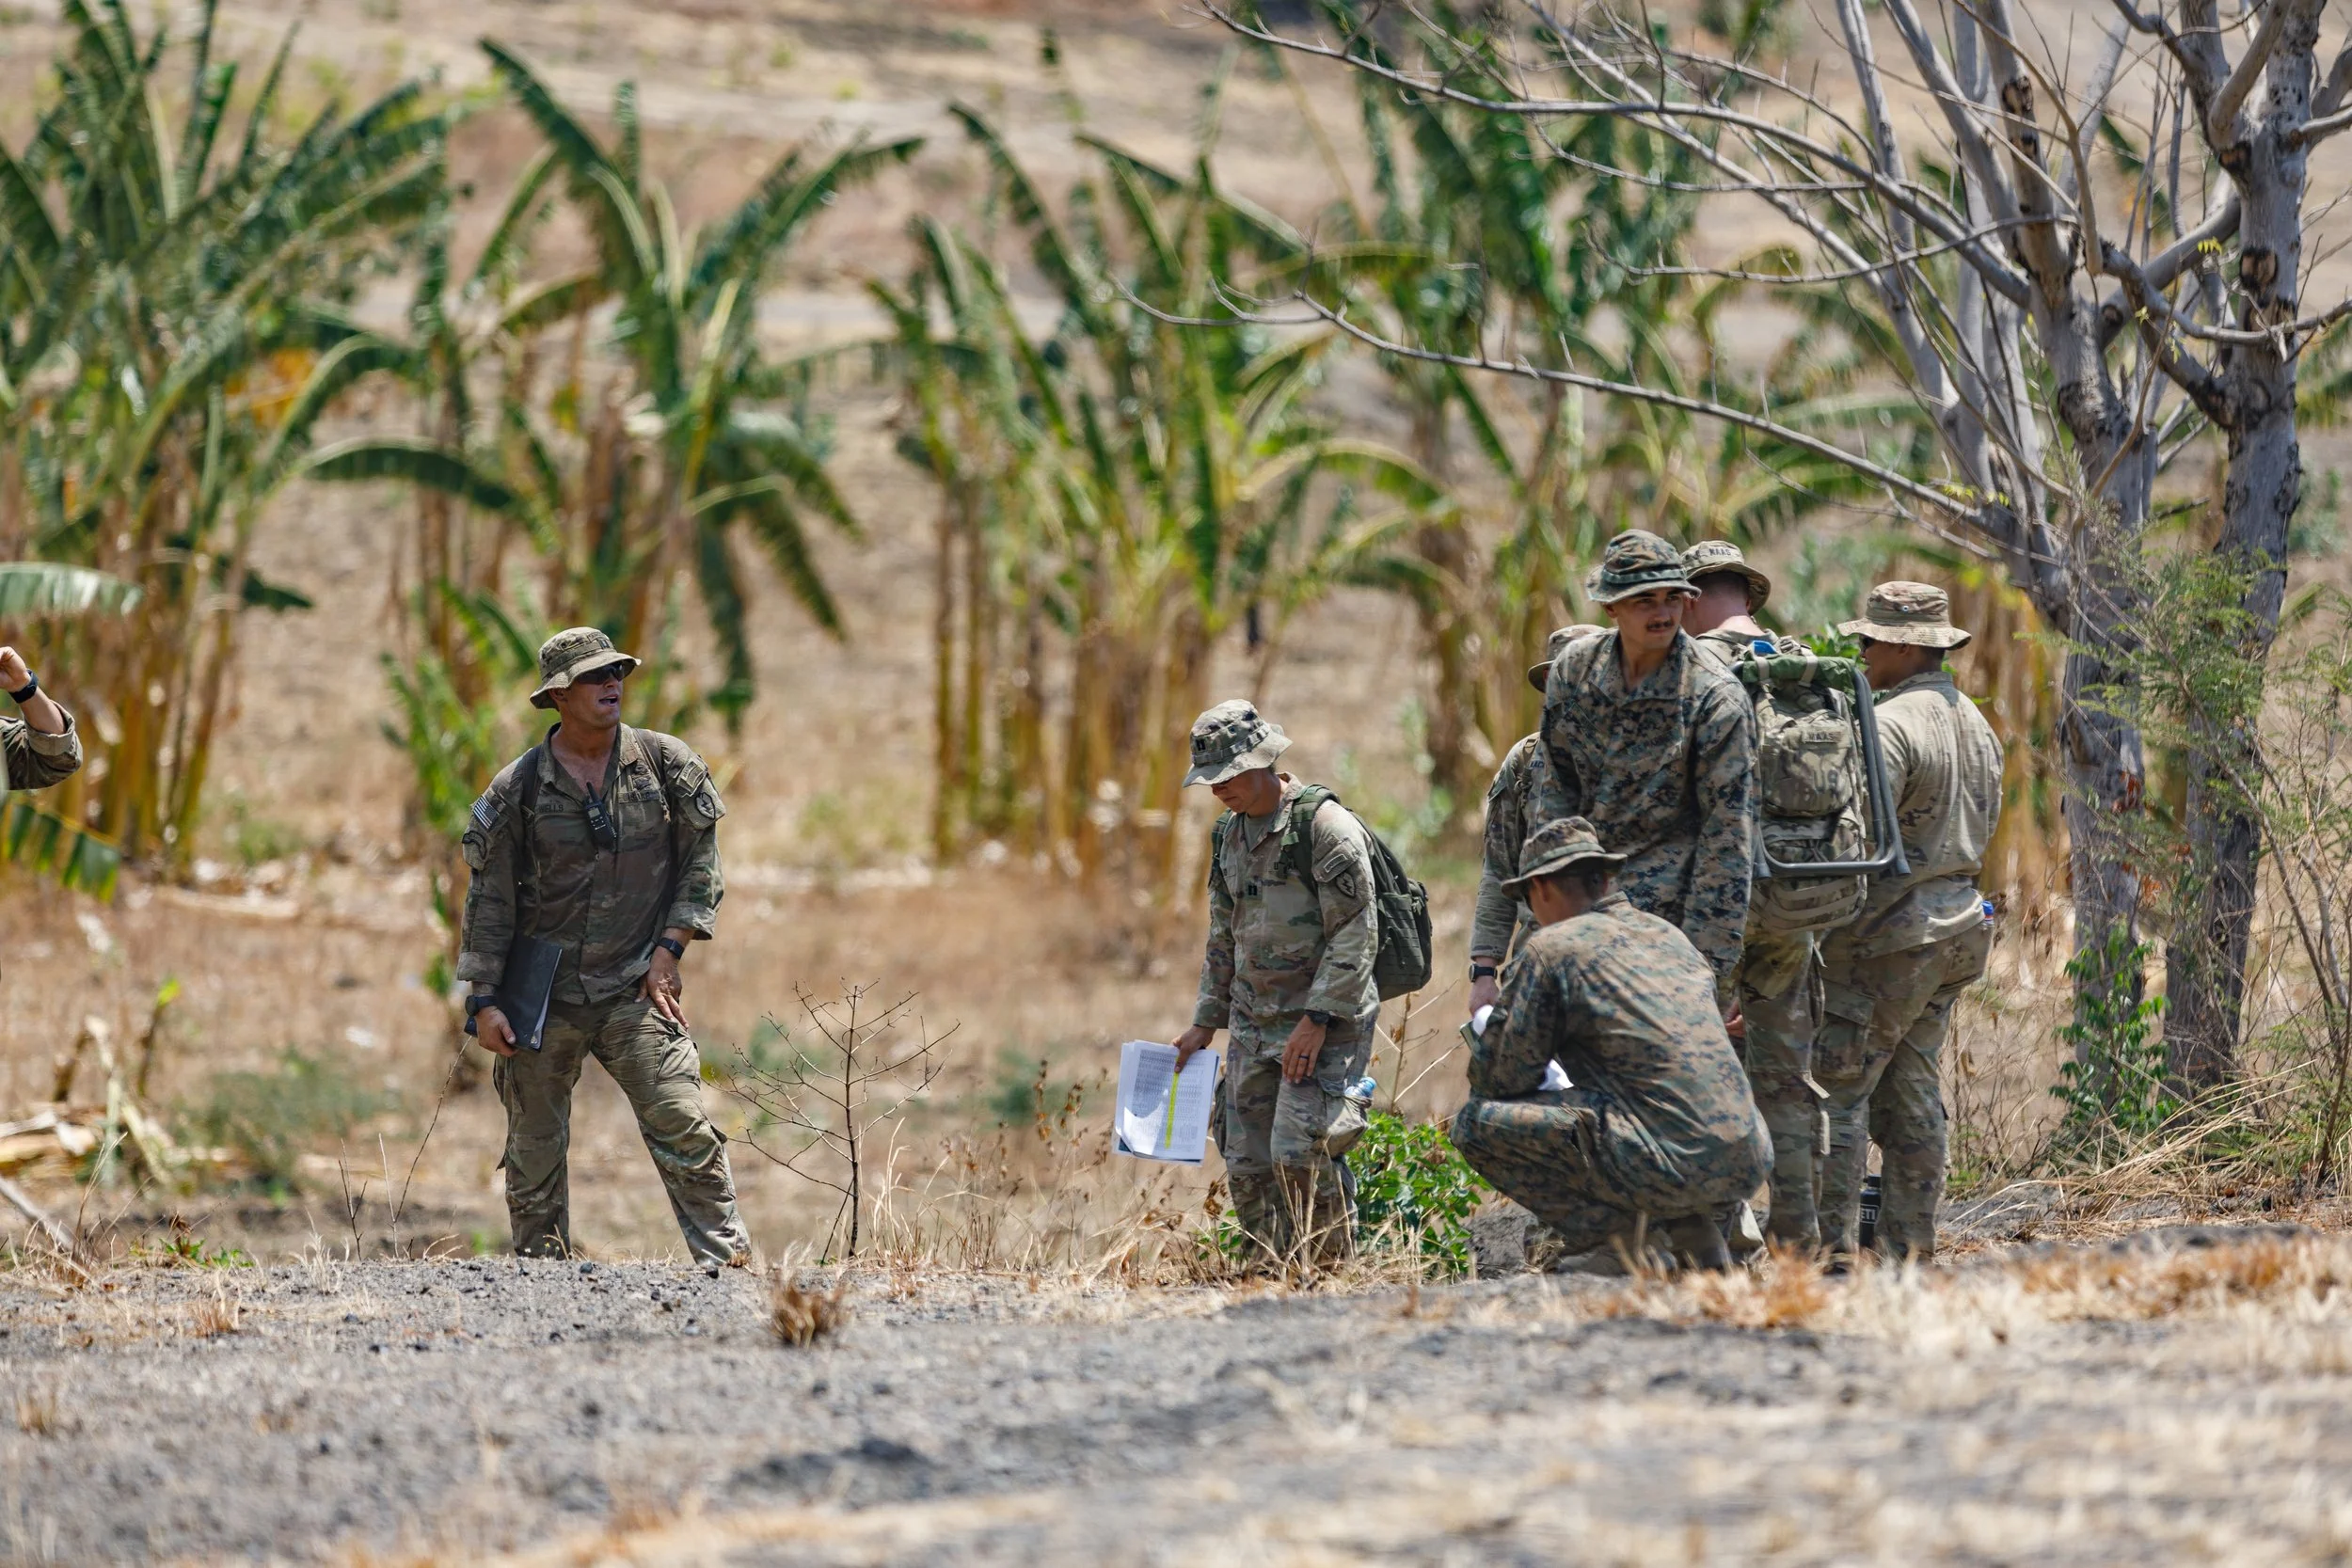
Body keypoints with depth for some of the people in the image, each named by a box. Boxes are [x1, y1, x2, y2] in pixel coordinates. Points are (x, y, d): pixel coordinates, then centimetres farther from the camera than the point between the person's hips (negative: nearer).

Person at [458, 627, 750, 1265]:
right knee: (534, 1147, 5)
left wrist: (669, 949, -2)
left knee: (681, 1126, -13)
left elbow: (702, 856, 7)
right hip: (543, 993, 0)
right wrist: (483, 1000, -3)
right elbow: (489, 897, 2)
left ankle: (727, 1260, -11)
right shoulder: (519, 787, -2)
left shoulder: (665, 763, 1)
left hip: (635, 989, 0)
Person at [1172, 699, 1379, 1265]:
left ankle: (1336, 1265, -3)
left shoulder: (1326, 826, -13)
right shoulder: (1230, 835, 13)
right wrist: (1206, 1022, 17)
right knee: (1247, 1170, 3)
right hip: (1254, 1025, 8)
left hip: (1325, 1024, -8)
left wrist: (1317, 1021, -20)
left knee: (1296, 1155, -19)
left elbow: (1356, 934, -16)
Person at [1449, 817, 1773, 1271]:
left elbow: (1501, 1079, 1)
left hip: (1671, 1165, -7)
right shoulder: (1673, 936, 20)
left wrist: (1485, 1031, 25)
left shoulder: (1550, 950, -2)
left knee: (1477, 1120, 2)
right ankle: (1691, 1230, 17)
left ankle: (1613, 1234, 0)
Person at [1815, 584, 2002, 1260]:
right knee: (1911, 1092, 12)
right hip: (1957, 921, 9)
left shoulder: (1890, 725, -16)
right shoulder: (1974, 723, 14)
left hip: (1888, 934, -9)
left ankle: (1829, 1245, -9)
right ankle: (1910, 1245, 13)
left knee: (1835, 1089, -6)